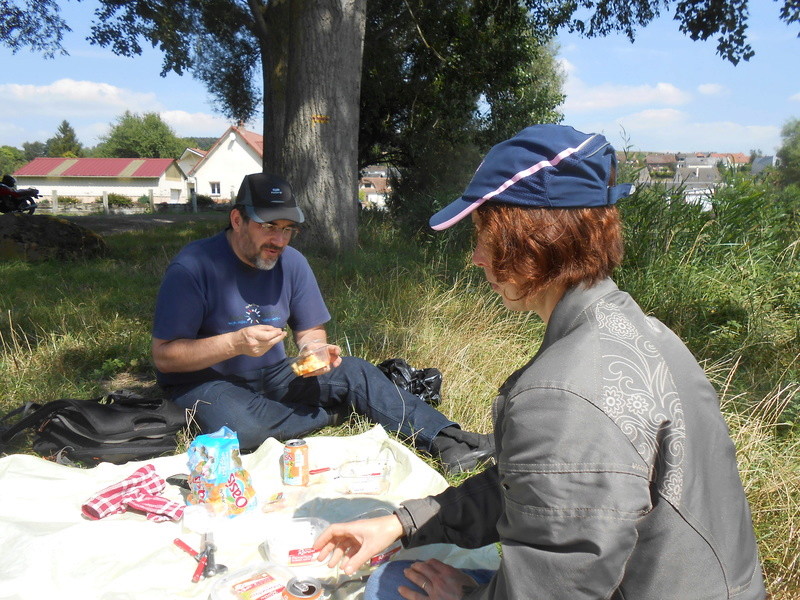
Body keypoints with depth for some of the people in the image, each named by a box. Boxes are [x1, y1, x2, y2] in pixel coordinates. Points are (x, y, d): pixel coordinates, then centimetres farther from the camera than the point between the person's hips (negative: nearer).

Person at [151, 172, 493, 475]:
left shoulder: (292, 263, -2)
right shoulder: (193, 267, -19)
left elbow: (310, 331, 7)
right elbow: (164, 357, -19)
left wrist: (316, 349, -18)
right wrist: (235, 343, -32)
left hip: (271, 374, 5)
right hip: (203, 380, -5)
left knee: (352, 371, -14)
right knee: (239, 425, -38)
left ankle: (444, 440, -20)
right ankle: (334, 412, -15)